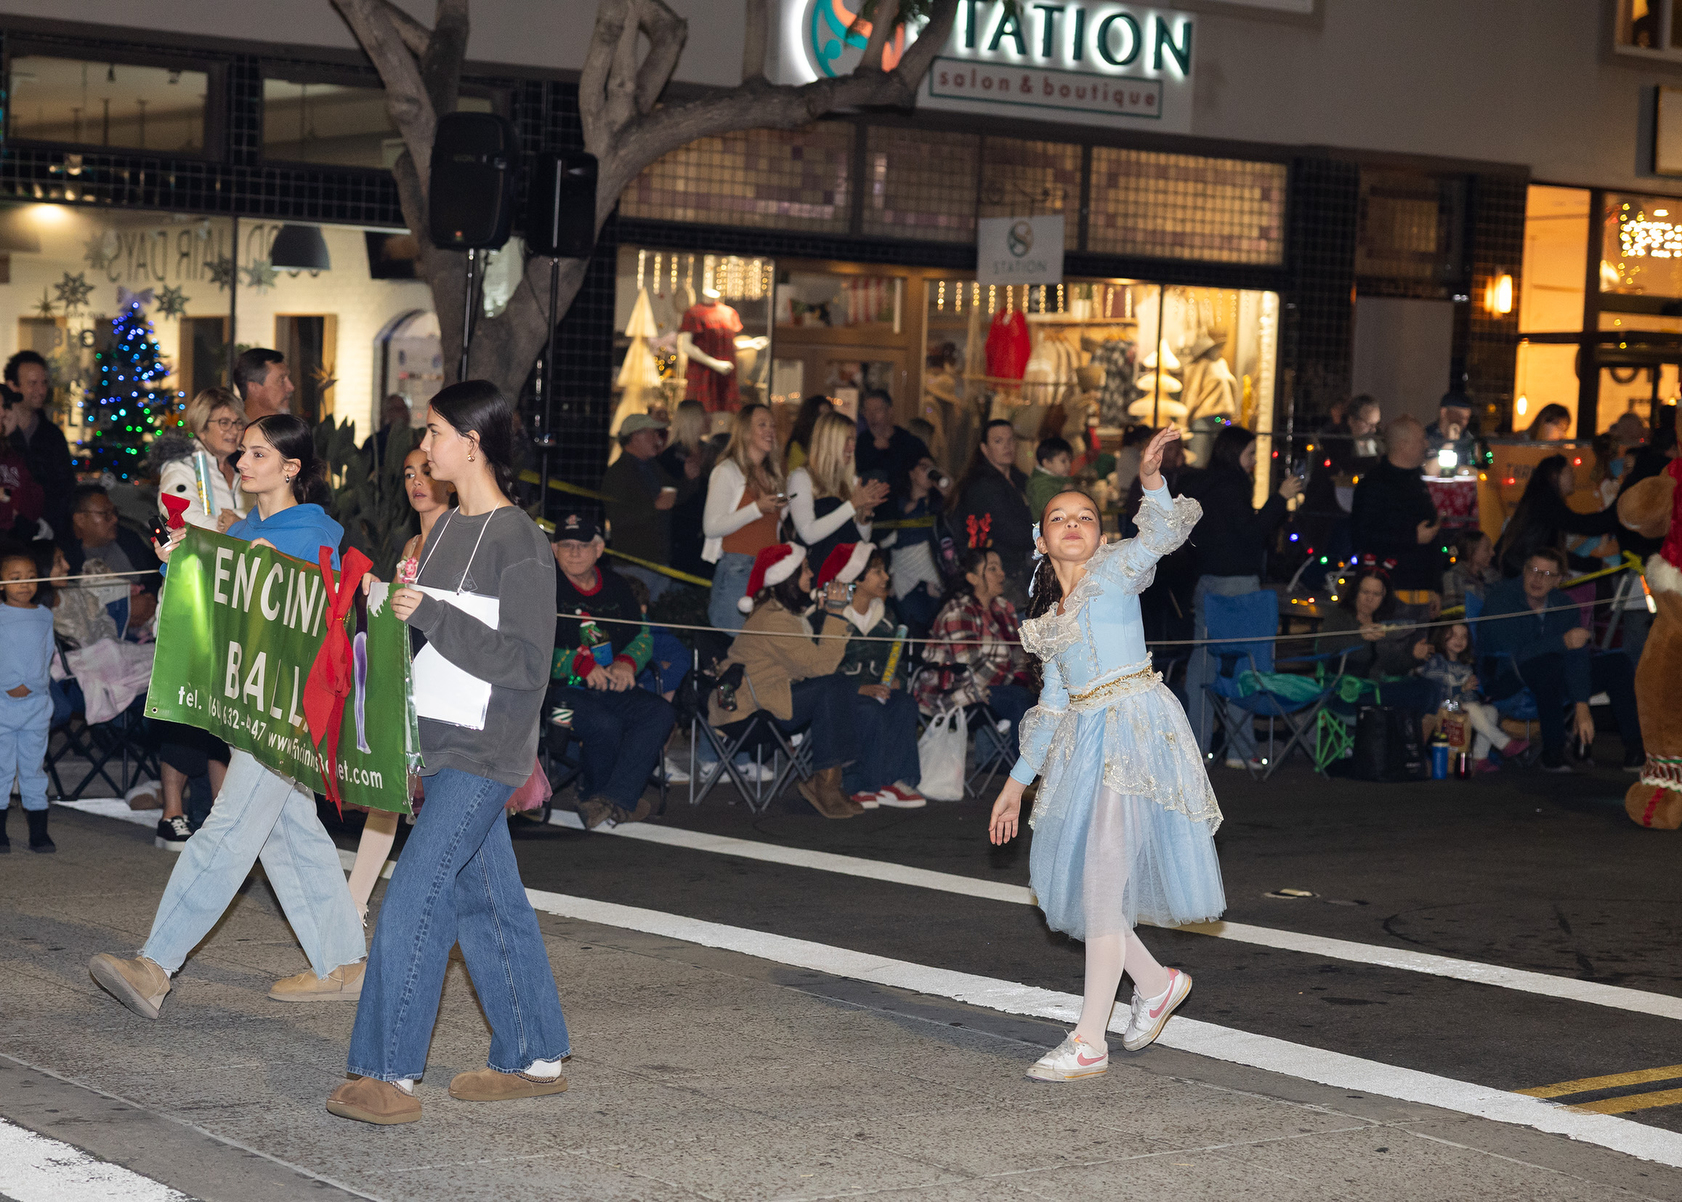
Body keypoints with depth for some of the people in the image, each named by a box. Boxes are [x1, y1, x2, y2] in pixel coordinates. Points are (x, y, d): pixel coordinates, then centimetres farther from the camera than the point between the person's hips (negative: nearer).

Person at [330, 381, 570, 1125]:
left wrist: (429, 616, -22)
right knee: (487, 902, 13)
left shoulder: (520, 543, -14)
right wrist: (392, 607, 2)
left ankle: (389, 1077, -5)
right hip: (443, 745, 9)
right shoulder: (446, 529, 12)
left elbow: (525, 662, -19)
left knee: (412, 902, -10)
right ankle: (535, 1059, 22)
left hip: (485, 755, -9)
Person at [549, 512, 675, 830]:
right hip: (560, 689, -5)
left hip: (610, 688, 5)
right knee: (605, 724, -34)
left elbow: (643, 636, 17)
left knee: (661, 712, -22)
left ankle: (612, 801, -32)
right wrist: (580, 664, -20)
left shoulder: (616, 586, 16)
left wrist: (627, 662, -7)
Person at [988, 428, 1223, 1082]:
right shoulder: (1051, 612, 19)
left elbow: (1165, 534, -17)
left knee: (1103, 875, -12)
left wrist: (1151, 477, -35)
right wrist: (1017, 782, 23)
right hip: (1082, 739, 8)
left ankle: (1089, 1040, -10)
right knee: (1070, 874, 7)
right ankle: (1156, 982, 28)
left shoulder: (1115, 570, 2)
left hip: (1134, 723, -8)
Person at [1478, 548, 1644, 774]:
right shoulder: (1500, 599, -16)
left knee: (1617, 663, -5)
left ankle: (1635, 750, -11)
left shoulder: (1565, 606, -1)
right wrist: (1562, 642, -33)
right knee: (1548, 662, -37)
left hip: (1550, 685, 6)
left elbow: (1578, 657, -9)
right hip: (1504, 683, -6)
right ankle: (1553, 753, -33)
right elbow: (1512, 653, -26)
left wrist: (1581, 706, -21)